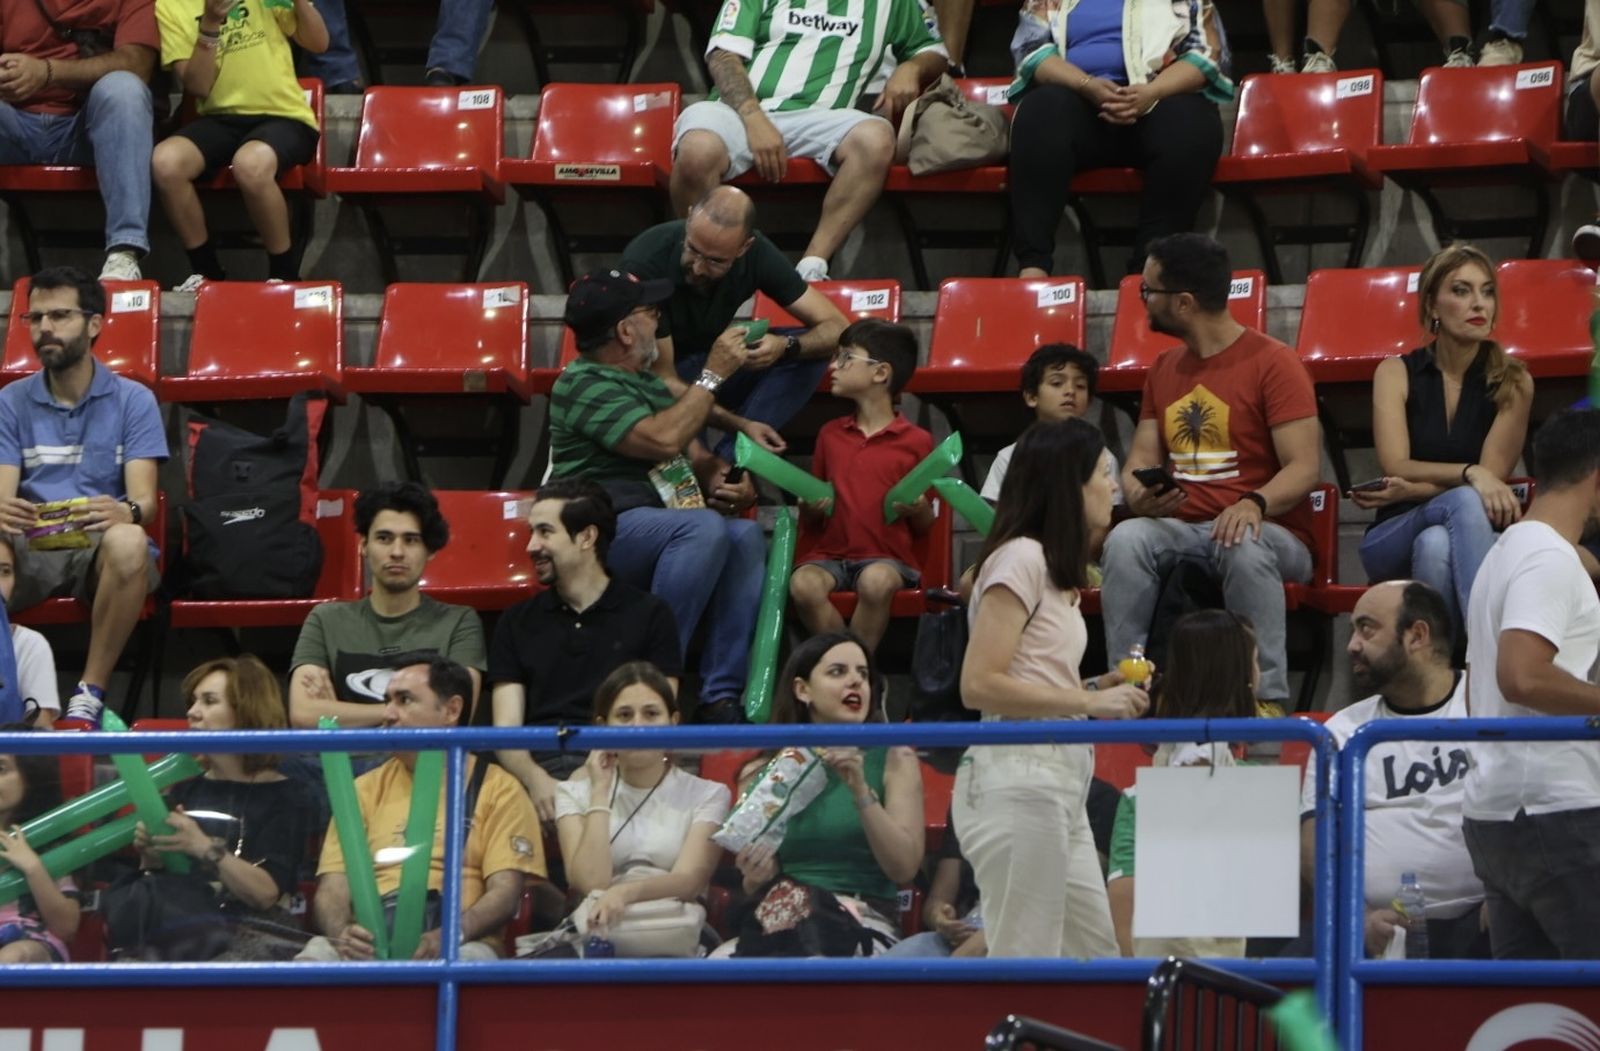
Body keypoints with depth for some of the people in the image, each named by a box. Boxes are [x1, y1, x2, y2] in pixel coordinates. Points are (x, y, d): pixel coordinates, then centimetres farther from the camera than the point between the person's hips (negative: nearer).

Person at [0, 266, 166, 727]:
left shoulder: (133, 401, 7)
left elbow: (143, 496, -4)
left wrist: (127, 512, -32)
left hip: (99, 549, -1)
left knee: (128, 543, -39)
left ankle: (90, 693, -28)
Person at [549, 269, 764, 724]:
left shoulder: (649, 384, 26)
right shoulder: (585, 384, -5)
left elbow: (694, 454, 25)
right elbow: (662, 440, -19)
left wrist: (723, 478, 1)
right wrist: (713, 375, -10)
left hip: (664, 527, 8)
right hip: (608, 532, -8)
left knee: (746, 536, -22)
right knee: (705, 529, -34)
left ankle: (722, 697, -25)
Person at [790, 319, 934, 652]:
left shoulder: (915, 441, 5)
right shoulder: (830, 434, 16)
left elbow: (925, 525, 9)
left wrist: (917, 509, -13)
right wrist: (811, 509, -4)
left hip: (886, 556, -3)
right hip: (829, 552, 3)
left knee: (876, 582, -38)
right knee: (803, 584, -32)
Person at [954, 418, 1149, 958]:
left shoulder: (1054, 568, 20)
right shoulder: (1019, 559, -8)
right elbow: (979, 686, -17)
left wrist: (1101, 687, 6)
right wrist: (1089, 702, -15)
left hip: (1060, 783, 10)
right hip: (1017, 777, -10)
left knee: (1097, 960, 9)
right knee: (1024, 968, -9)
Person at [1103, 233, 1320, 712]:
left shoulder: (1272, 362, -4)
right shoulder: (1164, 370, 16)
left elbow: (1304, 467, -11)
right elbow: (1141, 462, 12)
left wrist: (1255, 503, -31)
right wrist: (1141, 496, -13)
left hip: (1268, 532, -5)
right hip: (1182, 529, 5)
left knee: (1243, 548, -39)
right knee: (1126, 539, -28)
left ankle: (1268, 701, -34)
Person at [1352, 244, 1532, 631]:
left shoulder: (1512, 382, 2)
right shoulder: (1397, 373, 3)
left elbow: (1493, 476, -6)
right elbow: (1396, 467, -9)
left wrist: (1410, 490, -15)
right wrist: (1470, 474, -25)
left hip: (1473, 543, 0)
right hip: (1394, 539, 0)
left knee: (1436, 545, -38)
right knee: (1464, 502, -35)